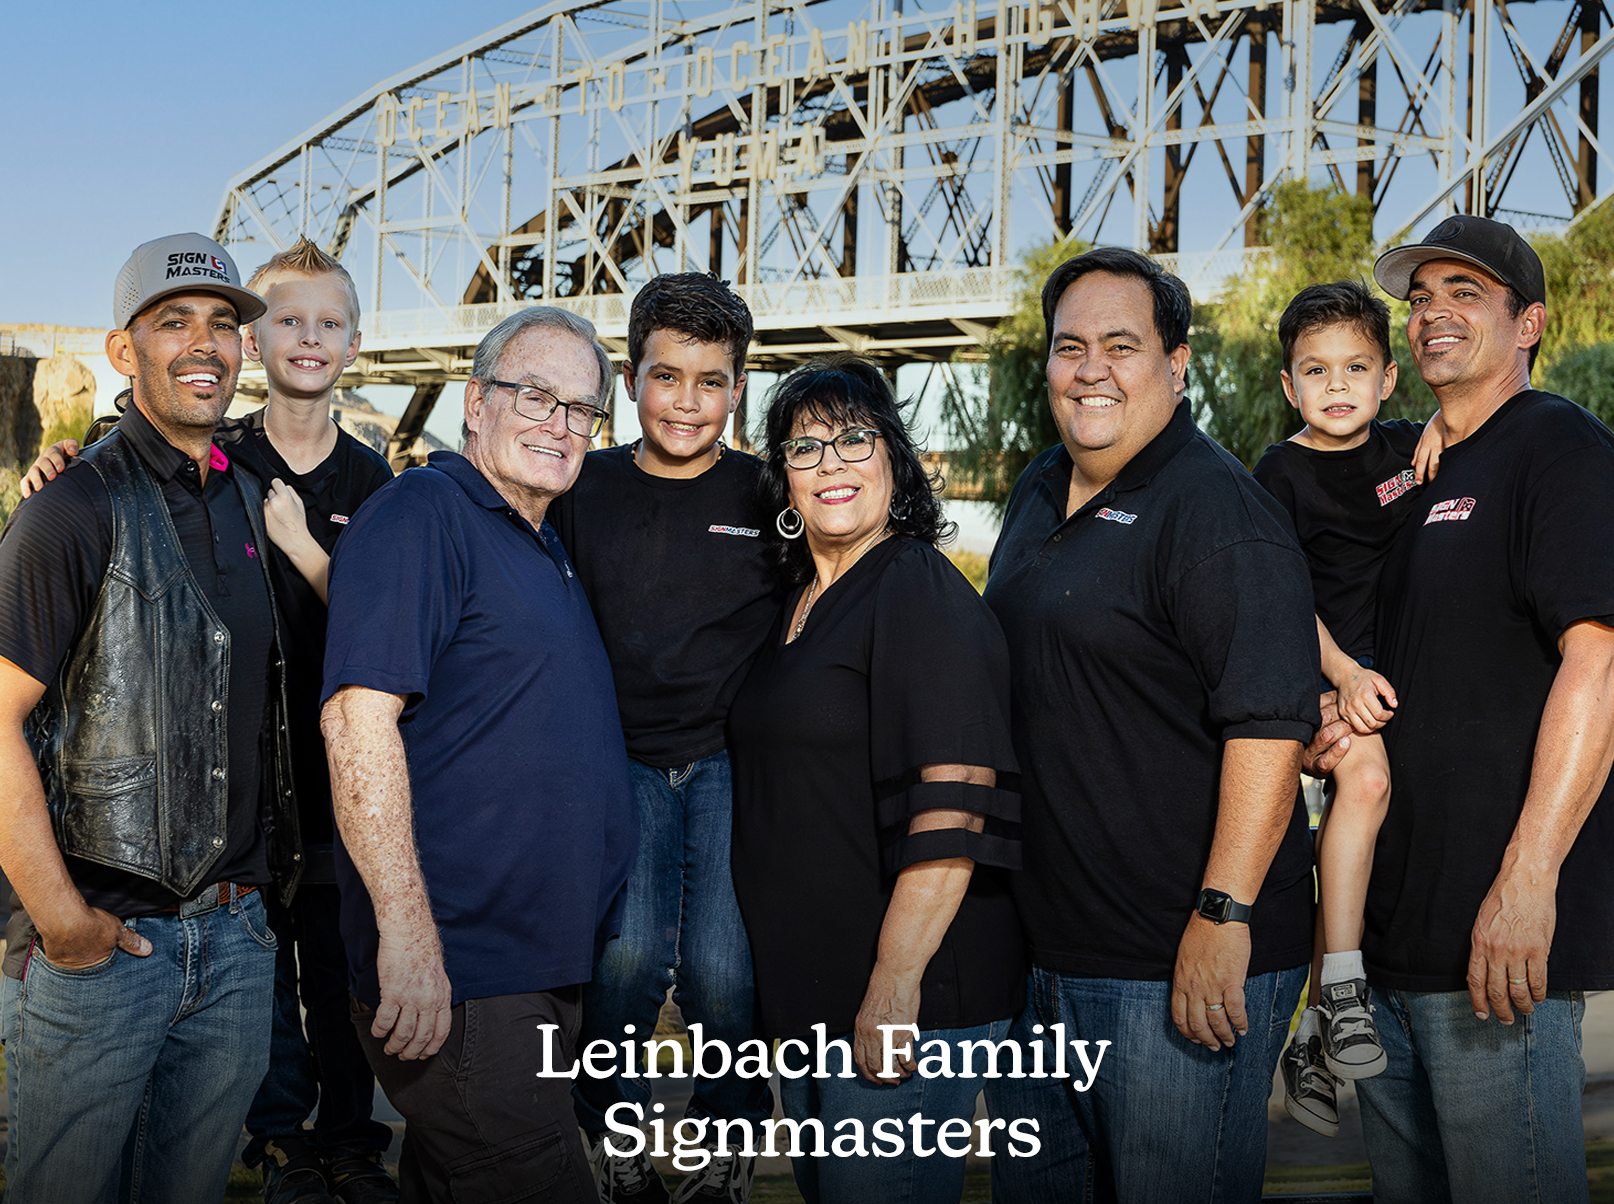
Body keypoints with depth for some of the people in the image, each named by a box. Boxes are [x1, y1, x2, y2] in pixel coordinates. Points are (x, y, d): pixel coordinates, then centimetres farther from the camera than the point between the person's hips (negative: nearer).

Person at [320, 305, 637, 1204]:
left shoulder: (545, 546, 18)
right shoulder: (420, 515, -11)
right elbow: (358, 716, -21)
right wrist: (408, 934, -26)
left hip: (545, 974, 9)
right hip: (455, 976, -9)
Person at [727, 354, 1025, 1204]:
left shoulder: (920, 594, -14)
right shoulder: (801, 604, 13)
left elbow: (952, 810, -23)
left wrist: (894, 989, -27)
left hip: (906, 1002, -9)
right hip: (807, 992, 9)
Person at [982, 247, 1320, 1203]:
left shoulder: (1219, 510, -14)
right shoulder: (1039, 494, 13)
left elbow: (1268, 724, -22)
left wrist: (1225, 913, -26)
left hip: (1185, 959, -8)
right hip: (1037, 943, 9)